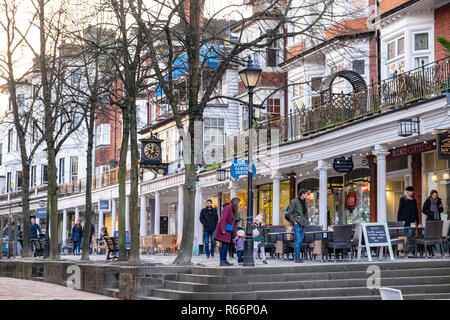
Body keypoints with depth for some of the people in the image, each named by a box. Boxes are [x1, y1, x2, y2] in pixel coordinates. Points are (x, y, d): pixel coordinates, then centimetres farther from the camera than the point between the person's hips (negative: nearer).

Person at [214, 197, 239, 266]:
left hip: (228, 231, 10)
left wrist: (234, 233, 20)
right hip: (224, 230, -10)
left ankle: (224, 260, 15)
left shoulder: (232, 210, 20)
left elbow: (232, 223, 23)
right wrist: (223, 229, -23)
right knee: (224, 245, -11)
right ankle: (222, 261, -9)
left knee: (227, 245, 10)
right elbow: (223, 219, -17)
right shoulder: (228, 208, -9)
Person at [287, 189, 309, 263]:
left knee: (300, 241, 8)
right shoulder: (294, 201, -7)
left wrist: (306, 221, 16)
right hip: (297, 224, -7)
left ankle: (297, 257, 14)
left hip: (303, 224, 7)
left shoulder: (304, 202, 14)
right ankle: (297, 258, -9)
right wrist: (293, 221, -11)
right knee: (297, 241, -10)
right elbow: (289, 213, -7)